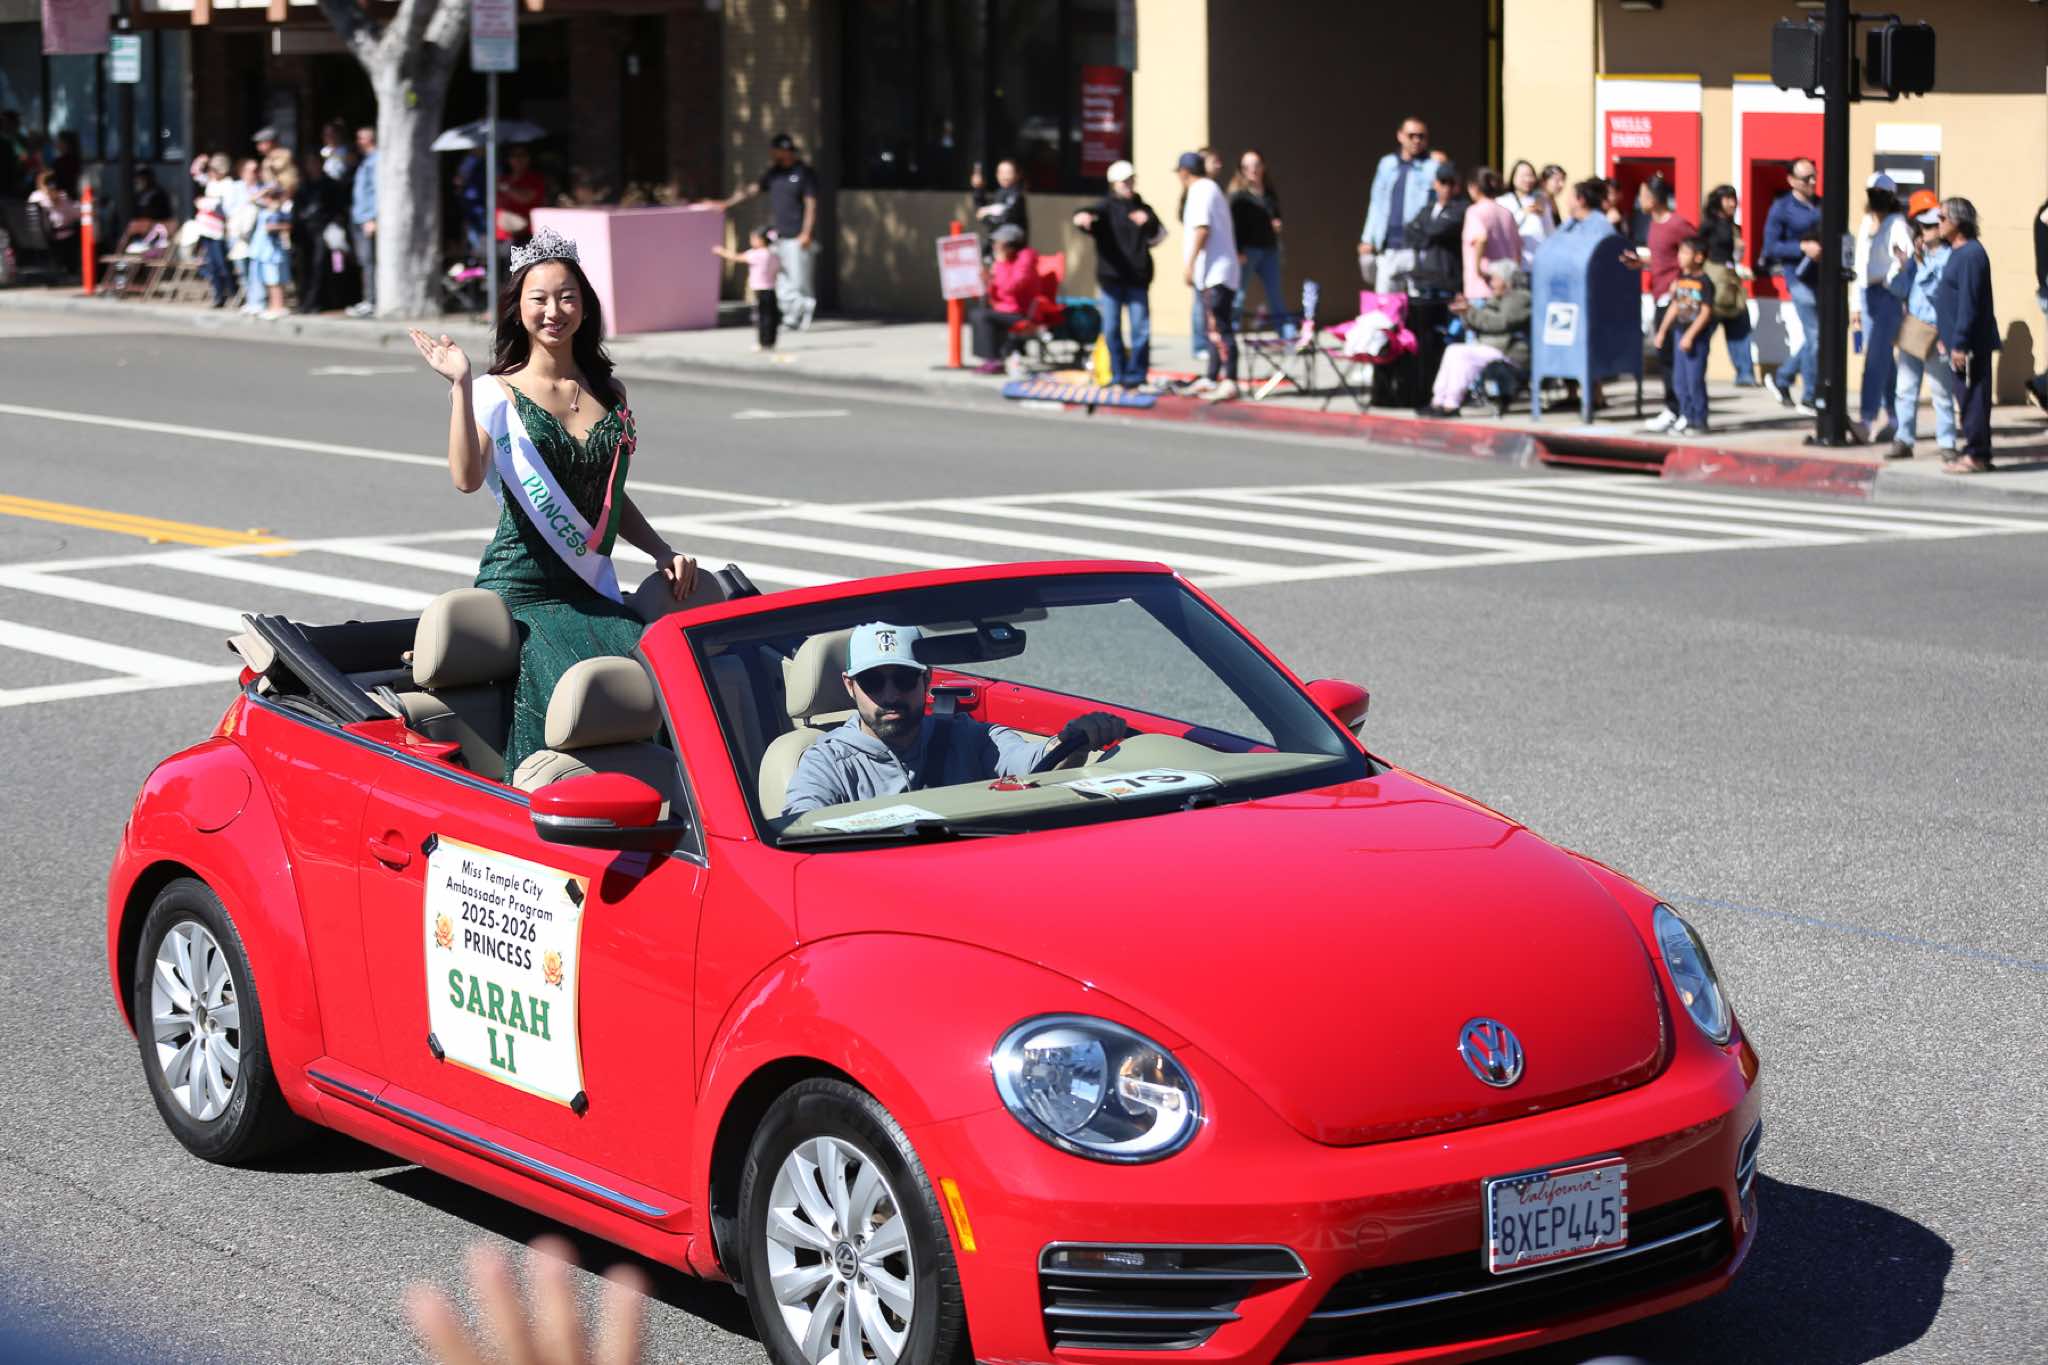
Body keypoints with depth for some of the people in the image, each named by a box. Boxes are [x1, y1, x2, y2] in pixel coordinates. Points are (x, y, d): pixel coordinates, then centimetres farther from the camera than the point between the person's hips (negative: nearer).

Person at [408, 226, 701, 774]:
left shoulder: (609, 395, 15)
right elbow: (468, 478, -17)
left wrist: (663, 551, 11)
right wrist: (461, 385, -21)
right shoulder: (498, 393, 1)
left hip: (595, 594, 5)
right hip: (521, 590, -4)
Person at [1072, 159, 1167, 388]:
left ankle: (1136, 375, 6)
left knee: (1140, 328, -2)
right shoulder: (1106, 206, 2)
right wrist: (1082, 217, -43)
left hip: (1137, 277, 2)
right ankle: (1118, 374, 12)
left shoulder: (1143, 209, 13)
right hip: (1111, 276, -2)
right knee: (1111, 328, 2)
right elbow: (1089, 215, -18)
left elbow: (1158, 238, 16)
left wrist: (1149, 223, -5)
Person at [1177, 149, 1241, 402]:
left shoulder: (1201, 191, -8)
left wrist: (1189, 263, -19)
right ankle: (1211, 379, 20)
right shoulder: (1213, 188, 23)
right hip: (1217, 273, 11)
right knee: (1215, 328, 14)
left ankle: (1229, 382, -21)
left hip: (1214, 274, -11)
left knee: (1219, 328, -15)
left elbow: (1201, 229, -19)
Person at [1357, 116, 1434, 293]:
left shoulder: (1432, 167, 0)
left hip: (1418, 249, -5)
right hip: (1388, 248, 5)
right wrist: (1367, 239, 15)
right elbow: (1376, 202, 19)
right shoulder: (1387, 164, 15)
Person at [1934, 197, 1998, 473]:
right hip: (1963, 342, 10)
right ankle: (1973, 451, 19)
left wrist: (1959, 344, -22)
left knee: (1971, 398, -6)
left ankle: (1975, 456, -3)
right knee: (1967, 399, 14)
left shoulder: (1970, 254, -17)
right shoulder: (1958, 251, 15)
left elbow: (1968, 303, -21)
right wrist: (1948, 337, 22)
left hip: (1971, 345, -10)